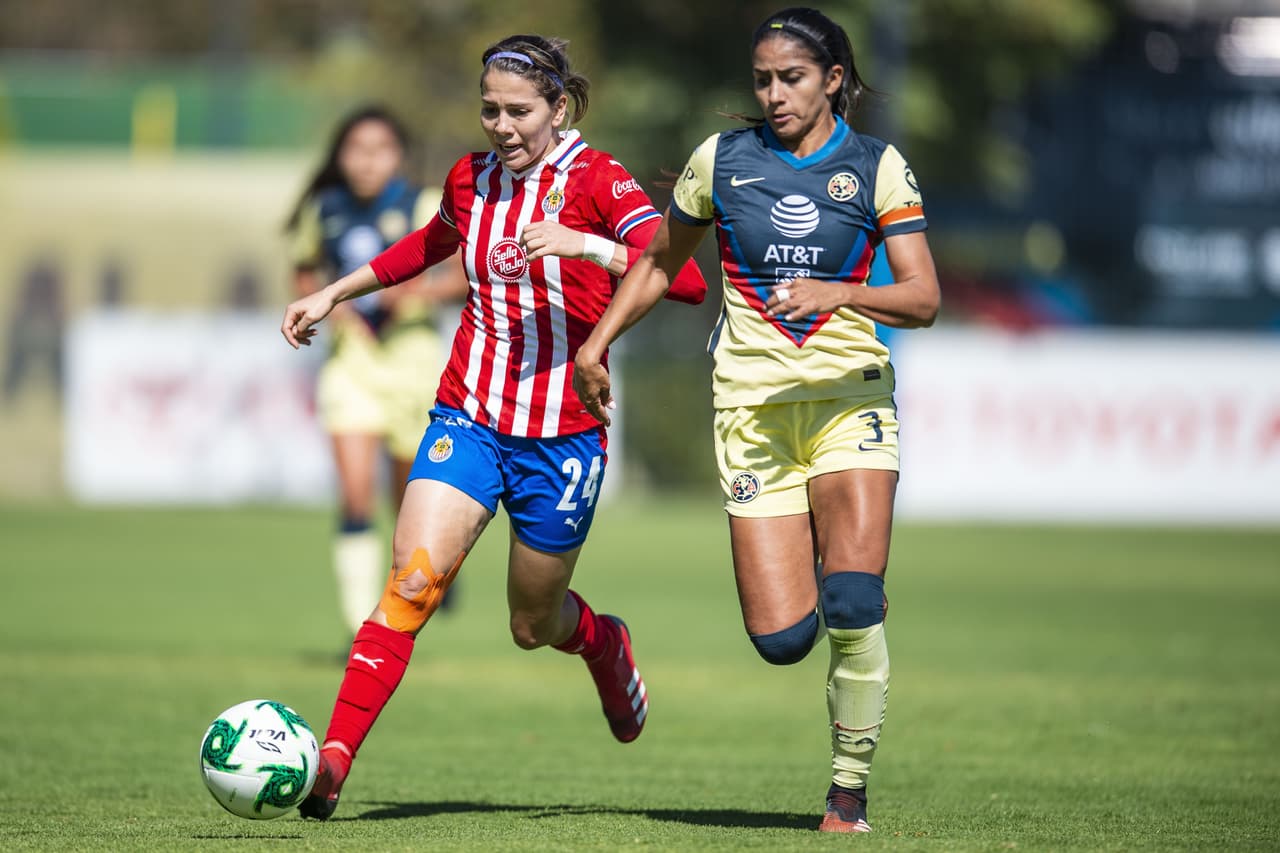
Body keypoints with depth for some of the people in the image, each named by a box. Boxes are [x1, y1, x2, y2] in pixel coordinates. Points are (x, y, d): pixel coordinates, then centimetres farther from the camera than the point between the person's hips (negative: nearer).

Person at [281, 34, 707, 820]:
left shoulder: (597, 180, -10)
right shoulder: (471, 179, 6)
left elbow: (685, 277, -23)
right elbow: (429, 246, 30)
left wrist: (584, 246, -34)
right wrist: (336, 293, 30)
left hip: (562, 435, -3)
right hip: (469, 420, 3)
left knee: (534, 625, 12)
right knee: (411, 582, -18)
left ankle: (605, 645, 48)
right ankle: (333, 759, -21)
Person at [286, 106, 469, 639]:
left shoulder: (424, 209, -7)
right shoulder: (323, 211, 2)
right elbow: (304, 274, 17)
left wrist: (421, 290, -26)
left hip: (411, 355, -1)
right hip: (352, 358, 1)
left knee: (411, 495, 10)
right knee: (355, 494, -14)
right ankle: (362, 629, -12)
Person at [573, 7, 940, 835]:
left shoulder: (877, 167, 0)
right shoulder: (722, 159, 4)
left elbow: (923, 300, -9)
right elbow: (661, 261, 19)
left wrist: (837, 294, -25)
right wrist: (599, 339, 11)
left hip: (850, 397, -1)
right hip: (754, 407, 1)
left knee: (853, 607, -20)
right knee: (781, 638, -9)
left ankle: (850, 790, -1)